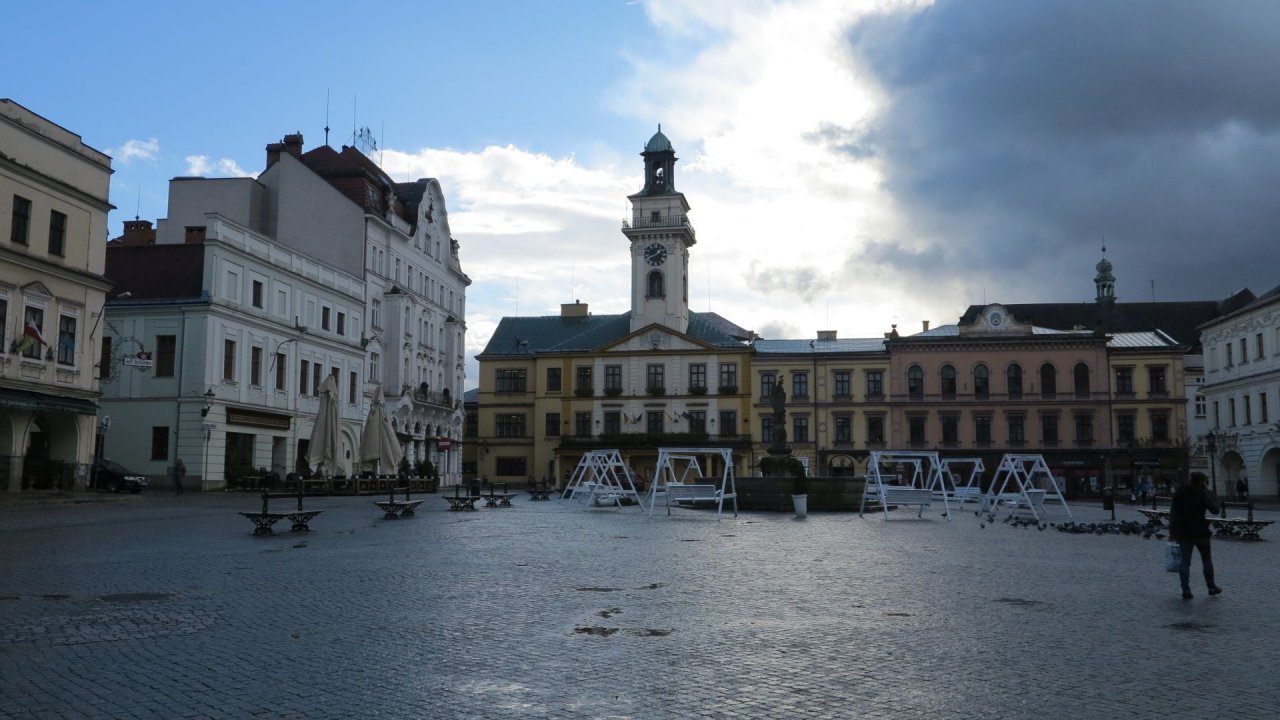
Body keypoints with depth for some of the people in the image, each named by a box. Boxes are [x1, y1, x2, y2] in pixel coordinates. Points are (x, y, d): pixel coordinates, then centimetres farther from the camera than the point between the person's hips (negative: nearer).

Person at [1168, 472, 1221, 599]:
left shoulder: (1179, 492, 7)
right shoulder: (1202, 493, -7)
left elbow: (1172, 512, 6)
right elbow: (1214, 509, -7)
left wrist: (1172, 532, 9)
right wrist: (1211, 493, 3)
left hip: (1182, 532, 3)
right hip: (1199, 531, -3)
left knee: (1184, 561, 3)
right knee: (1206, 559, 16)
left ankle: (1186, 590, -3)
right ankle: (1211, 587, 24)